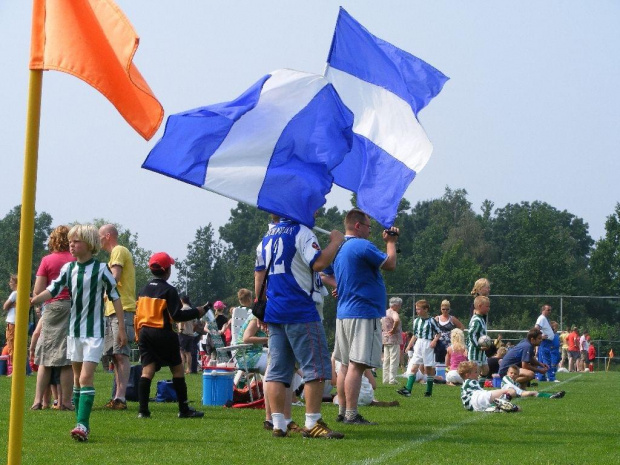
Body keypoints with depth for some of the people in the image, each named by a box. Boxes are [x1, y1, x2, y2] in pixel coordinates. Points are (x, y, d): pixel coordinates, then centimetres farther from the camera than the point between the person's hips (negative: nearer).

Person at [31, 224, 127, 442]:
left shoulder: (101, 269, -7)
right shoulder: (68, 268, 6)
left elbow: (115, 297, -2)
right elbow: (53, 290, -4)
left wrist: (121, 328, -2)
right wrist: (32, 300, -23)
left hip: (94, 332, -6)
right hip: (74, 330, 6)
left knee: (86, 377, -16)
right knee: (77, 377, 10)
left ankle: (83, 425, -21)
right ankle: (82, 424, 18)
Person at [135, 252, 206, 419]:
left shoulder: (144, 289, 11)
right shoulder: (169, 290, -9)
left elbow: (138, 313, 13)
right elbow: (176, 315, -14)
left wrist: (139, 336, 19)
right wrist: (197, 312, -4)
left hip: (144, 332, 5)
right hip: (163, 334, -5)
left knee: (147, 370, 1)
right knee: (177, 369, 7)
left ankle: (143, 410, -9)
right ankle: (184, 409, 9)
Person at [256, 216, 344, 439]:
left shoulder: (269, 235, 18)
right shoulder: (301, 232, -8)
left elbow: (259, 273, 21)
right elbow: (319, 263, -18)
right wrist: (335, 242, -4)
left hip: (274, 311, 8)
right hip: (300, 312, -8)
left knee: (277, 370, 7)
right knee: (316, 366, -2)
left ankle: (278, 424, 4)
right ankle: (312, 423, -4)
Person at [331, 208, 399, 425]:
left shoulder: (340, 249, 15)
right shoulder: (362, 246, -13)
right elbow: (390, 264, -12)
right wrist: (391, 242, 3)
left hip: (343, 313, 10)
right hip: (363, 313, -10)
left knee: (346, 365, 13)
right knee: (356, 365, -10)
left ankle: (342, 411, 15)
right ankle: (351, 414, -11)